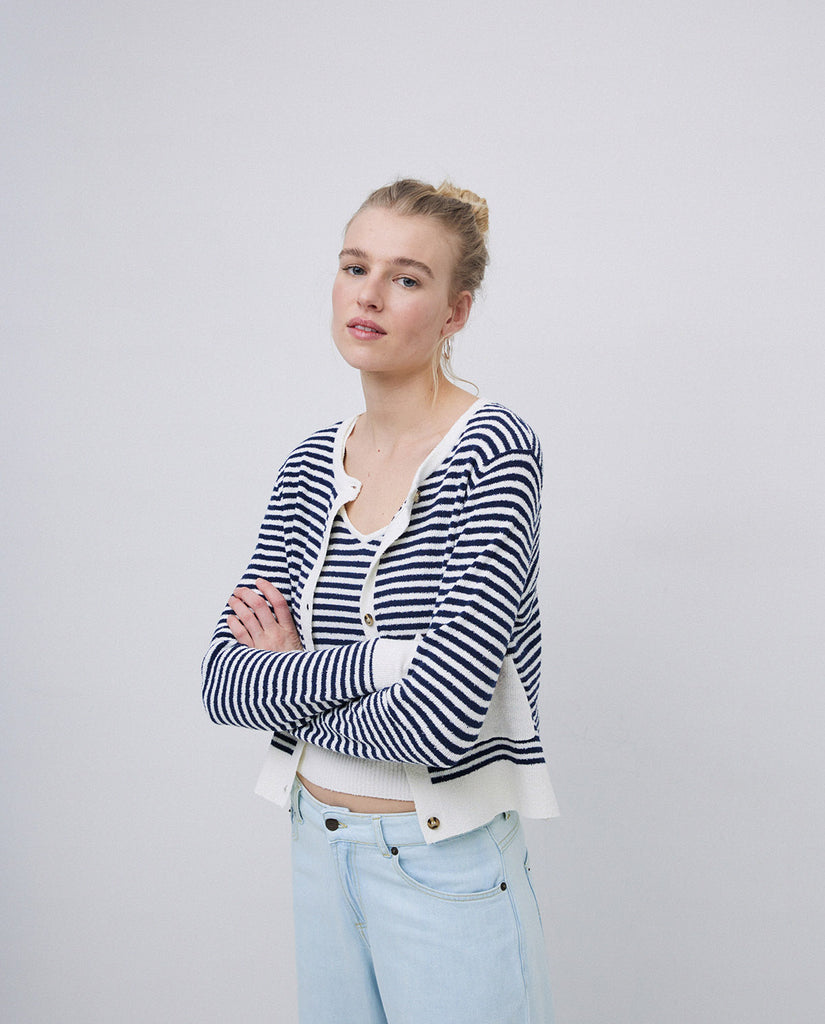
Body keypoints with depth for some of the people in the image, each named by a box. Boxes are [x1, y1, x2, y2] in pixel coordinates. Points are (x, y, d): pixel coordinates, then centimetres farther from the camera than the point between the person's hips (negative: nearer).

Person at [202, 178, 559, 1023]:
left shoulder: (492, 452, -18)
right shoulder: (312, 464, 1)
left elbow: (440, 718, -26)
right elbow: (224, 684, -6)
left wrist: (291, 684, -10)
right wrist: (380, 658, -21)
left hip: (444, 864, -5)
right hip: (317, 845, 6)